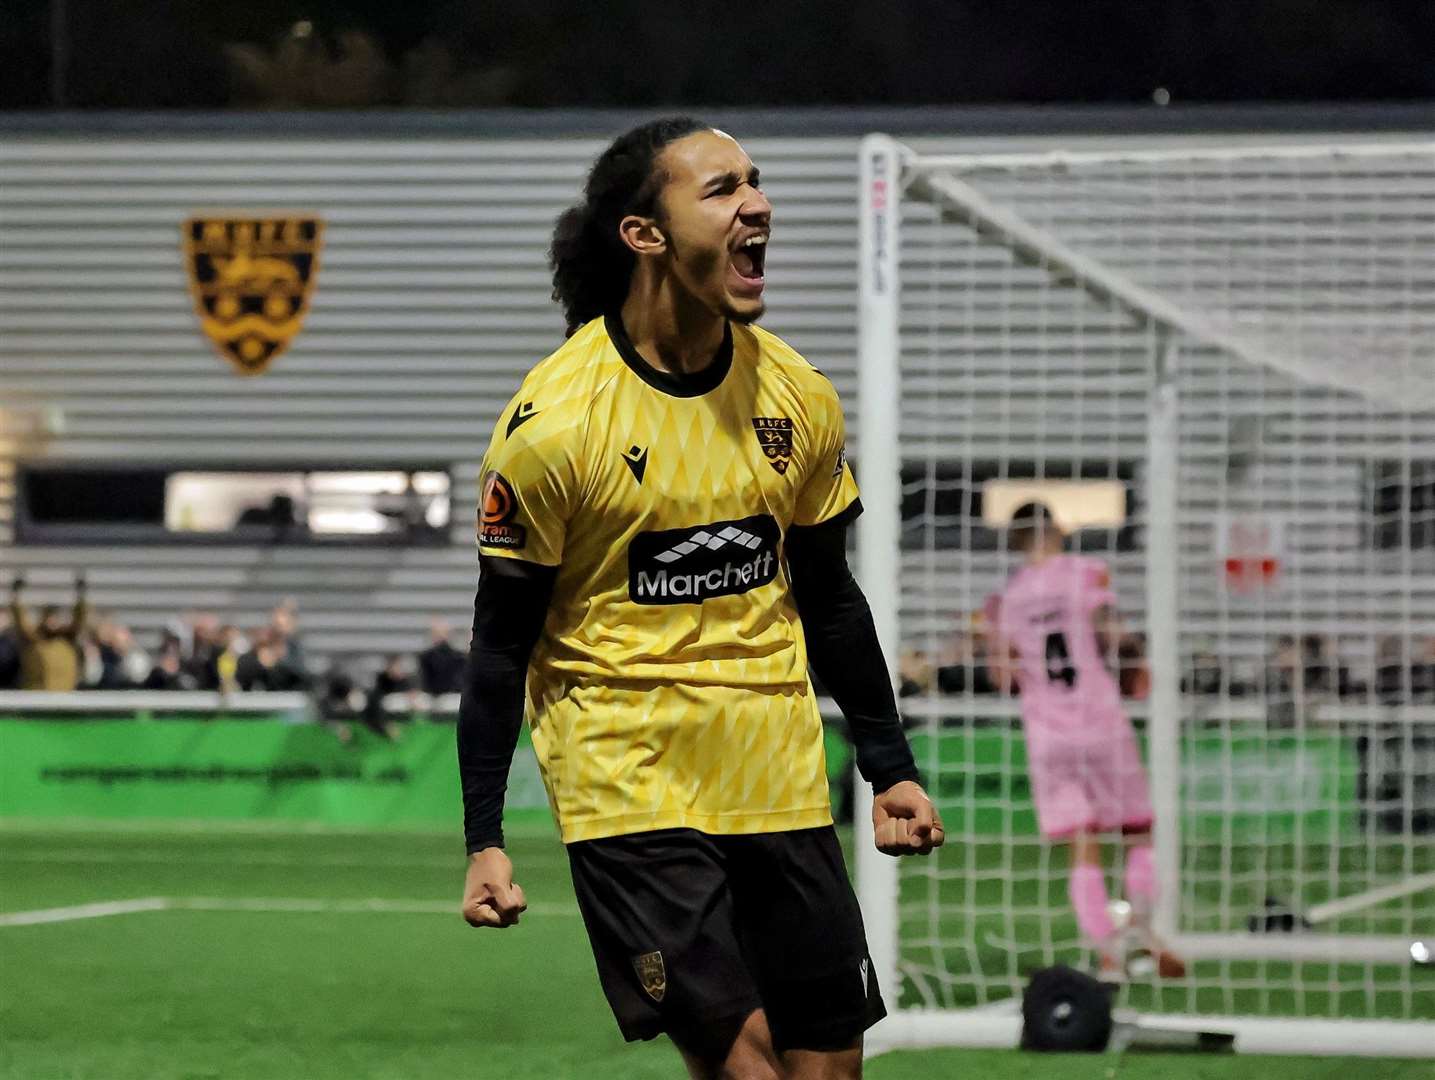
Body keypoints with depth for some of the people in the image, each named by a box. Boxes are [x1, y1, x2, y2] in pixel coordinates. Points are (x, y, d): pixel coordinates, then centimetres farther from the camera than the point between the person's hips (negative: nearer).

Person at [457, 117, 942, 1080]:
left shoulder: (799, 400, 3)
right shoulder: (553, 421, -12)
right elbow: (503, 641, -6)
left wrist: (891, 769, 14)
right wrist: (486, 839, -9)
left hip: (781, 780, 5)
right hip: (629, 784, -5)